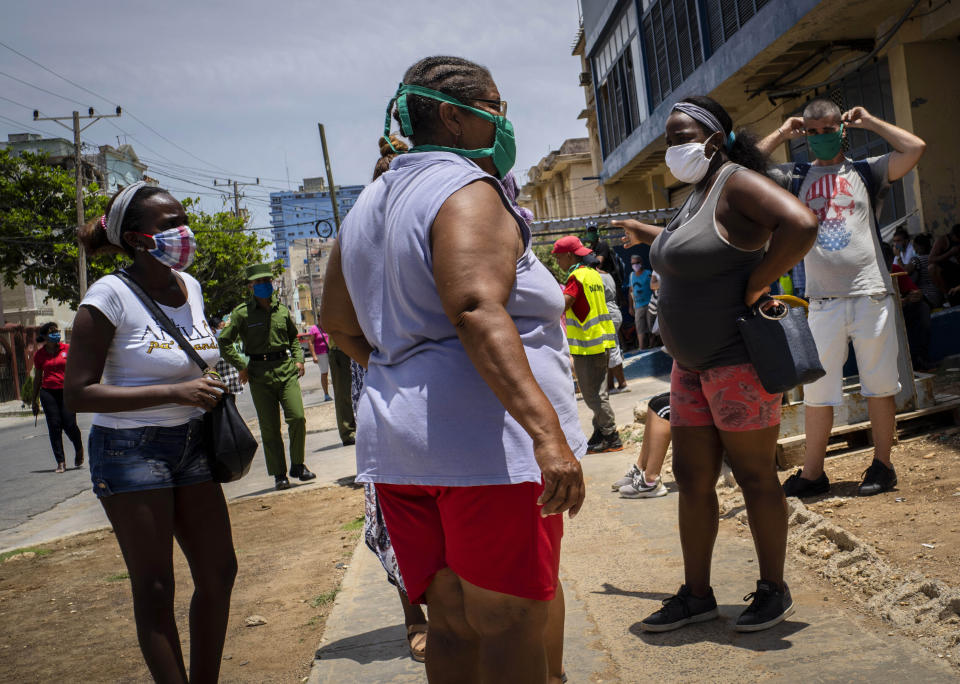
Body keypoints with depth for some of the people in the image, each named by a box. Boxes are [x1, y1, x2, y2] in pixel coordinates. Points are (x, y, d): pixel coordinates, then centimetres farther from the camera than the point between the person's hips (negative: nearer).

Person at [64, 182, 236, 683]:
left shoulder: (190, 286, 6)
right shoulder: (110, 294, -15)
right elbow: (77, 393, -19)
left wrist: (209, 394, 7)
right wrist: (174, 393, -23)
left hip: (189, 444, 7)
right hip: (129, 450, -7)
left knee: (219, 572, 9)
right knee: (155, 588, 0)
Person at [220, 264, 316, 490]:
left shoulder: (282, 309, 10)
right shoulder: (242, 313, -1)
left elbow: (294, 337, 25)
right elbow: (224, 342, -1)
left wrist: (298, 359, 11)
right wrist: (242, 367, -5)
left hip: (286, 369, 2)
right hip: (260, 374, -2)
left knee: (297, 417, -9)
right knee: (269, 427, 1)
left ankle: (298, 465, 9)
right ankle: (279, 474, 11)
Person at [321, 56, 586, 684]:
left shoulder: (369, 205, 19)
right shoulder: (466, 187, -8)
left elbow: (340, 322, 26)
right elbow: (477, 311, -24)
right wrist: (548, 431, -30)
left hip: (396, 441, 8)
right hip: (488, 440, -8)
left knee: (451, 623, 14)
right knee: (511, 626, 0)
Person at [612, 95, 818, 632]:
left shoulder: (739, 184, -14)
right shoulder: (698, 193, 15)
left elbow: (801, 226, -31)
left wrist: (755, 287, -24)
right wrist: (647, 235, 37)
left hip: (739, 360, -9)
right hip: (692, 363, 9)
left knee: (755, 477, 3)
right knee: (692, 480, 11)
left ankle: (774, 591, 19)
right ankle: (697, 595, 22)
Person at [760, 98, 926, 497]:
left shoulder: (866, 171, 7)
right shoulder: (795, 177, 11)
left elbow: (915, 148, -6)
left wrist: (868, 121, 3)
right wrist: (781, 134, 5)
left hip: (871, 295, -1)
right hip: (822, 301, 1)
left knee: (879, 384, 5)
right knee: (817, 389, 3)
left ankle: (881, 465, 16)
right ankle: (812, 473, 11)